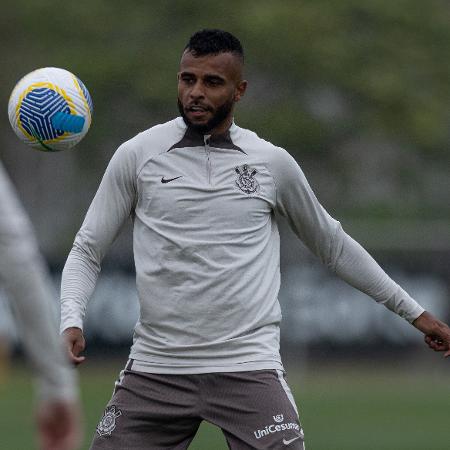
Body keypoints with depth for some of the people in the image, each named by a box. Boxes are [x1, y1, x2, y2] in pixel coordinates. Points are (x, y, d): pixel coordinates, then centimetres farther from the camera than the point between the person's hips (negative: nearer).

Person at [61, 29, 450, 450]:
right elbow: (87, 250, 6)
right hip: (155, 367, 0)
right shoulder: (136, 156, 3)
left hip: (249, 367, 0)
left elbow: (333, 245, 20)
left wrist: (414, 312, 22)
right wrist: (71, 321, -13)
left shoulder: (273, 163, 7)